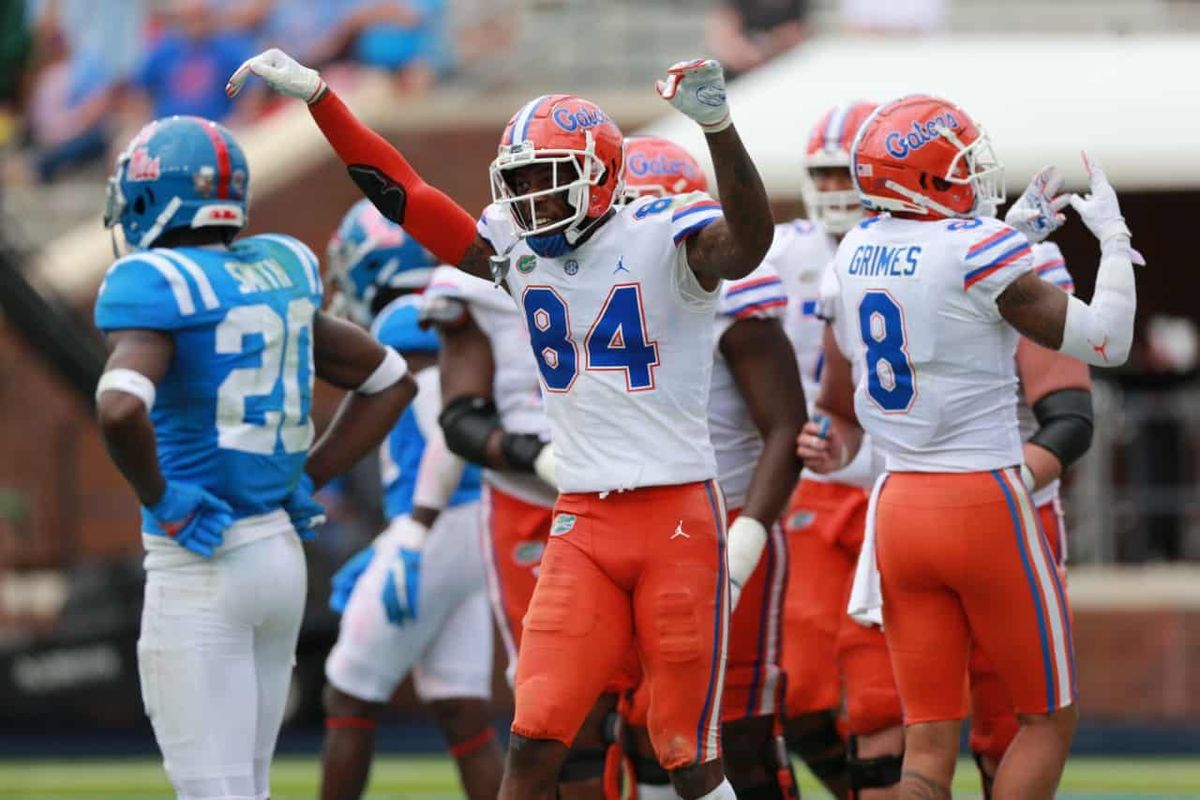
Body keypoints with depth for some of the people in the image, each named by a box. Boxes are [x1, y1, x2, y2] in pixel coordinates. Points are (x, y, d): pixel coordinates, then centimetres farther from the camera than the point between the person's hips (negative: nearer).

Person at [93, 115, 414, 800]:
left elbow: (121, 409, -31)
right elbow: (391, 381, 19)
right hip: (280, 549, 7)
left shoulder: (154, 287, -12)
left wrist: (161, 501, -14)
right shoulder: (278, 274, 9)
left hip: (199, 560, -7)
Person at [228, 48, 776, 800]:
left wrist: (719, 127, -46)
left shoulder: (663, 240, -9)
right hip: (583, 526, 5)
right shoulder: (519, 250, 8)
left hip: (680, 518, -5)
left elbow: (745, 244, -30)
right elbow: (403, 193, 12)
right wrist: (317, 97, 7)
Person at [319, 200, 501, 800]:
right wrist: (385, 551, 27)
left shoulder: (407, 325, -10)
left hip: (434, 540, -8)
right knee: (461, 714, 6)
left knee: (350, 701, 4)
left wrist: (410, 545, -26)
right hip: (470, 543, 8)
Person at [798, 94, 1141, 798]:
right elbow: (1105, 343, -7)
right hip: (987, 504, -6)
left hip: (901, 506, 6)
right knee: (1049, 720, 10)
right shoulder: (980, 253, -15)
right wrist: (1114, 239, 3)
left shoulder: (857, 256, 4)